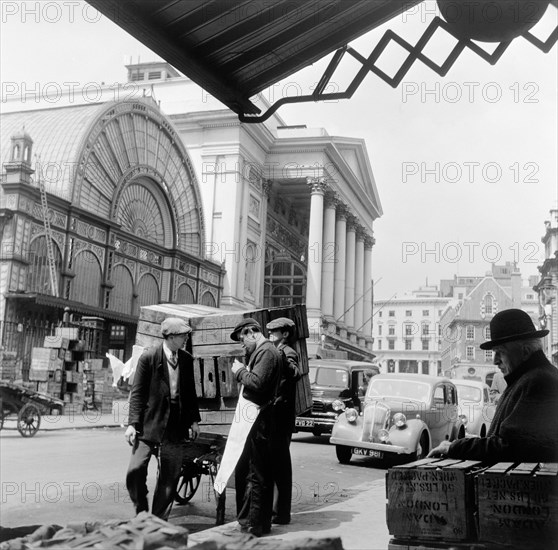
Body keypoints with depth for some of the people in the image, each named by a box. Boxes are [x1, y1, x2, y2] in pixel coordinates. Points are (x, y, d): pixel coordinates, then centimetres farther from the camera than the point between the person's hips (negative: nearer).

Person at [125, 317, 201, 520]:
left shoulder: (187, 359, 7)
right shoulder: (148, 357, -7)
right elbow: (137, 393, -7)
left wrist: (194, 420, 9)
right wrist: (133, 423, -14)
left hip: (175, 426, 4)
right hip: (149, 424, -4)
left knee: (169, 477, 6)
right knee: (135, 470, -11)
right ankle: (141, 512, 13)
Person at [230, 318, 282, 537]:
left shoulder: (267, 351, -14)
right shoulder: (260, 351, 19)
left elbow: (258, 383, -24)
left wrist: (240, 371, -10)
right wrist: (242, 372, 7)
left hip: (260, 421, -11)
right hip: (254, 420, 11)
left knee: (257, 475, -3)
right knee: (243, 471, 16)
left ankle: (255, 525, 5)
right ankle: (245, 519, 26)